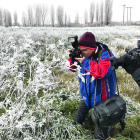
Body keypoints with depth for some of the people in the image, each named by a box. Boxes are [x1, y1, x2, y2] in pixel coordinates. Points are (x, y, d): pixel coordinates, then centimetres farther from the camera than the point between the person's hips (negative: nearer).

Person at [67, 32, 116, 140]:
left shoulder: (104, 55, -24)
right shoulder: (83, 54, -4)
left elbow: (102, 72, -38)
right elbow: (73, 68, 6)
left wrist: (85, 61, -35)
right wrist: (72, 58, -16)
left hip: (102, 97, -7)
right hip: (87, 95, 7)